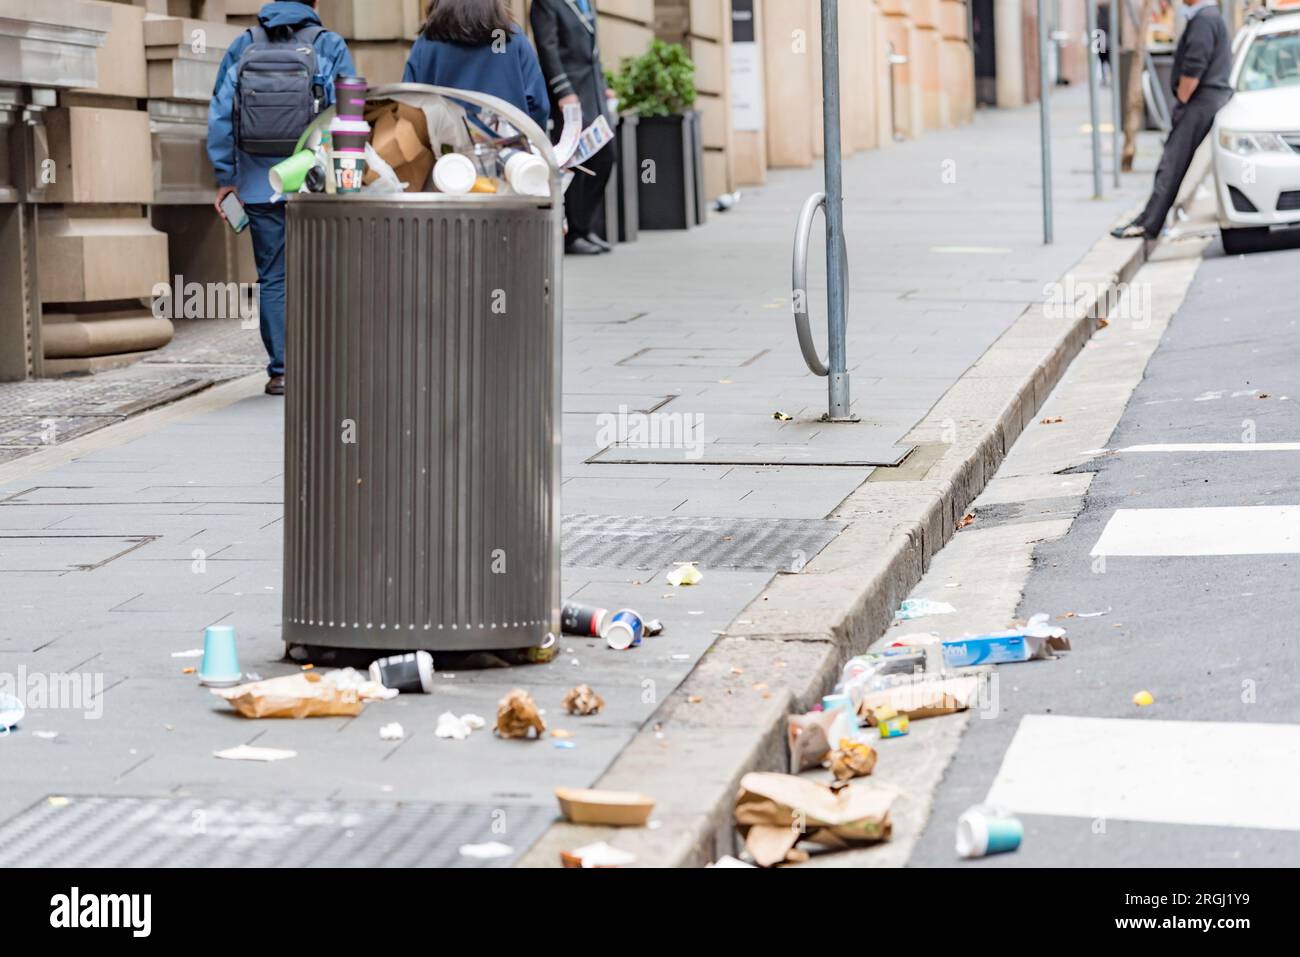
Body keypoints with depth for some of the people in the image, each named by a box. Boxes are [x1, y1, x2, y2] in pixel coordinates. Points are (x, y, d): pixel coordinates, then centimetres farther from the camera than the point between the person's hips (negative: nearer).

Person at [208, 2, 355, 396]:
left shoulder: (243, 46, 6)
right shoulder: (330, 46, -1)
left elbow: (220, 115, 2)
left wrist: (225, 177, 6)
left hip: (261, 185, 2)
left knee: (272, 278, 7)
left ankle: (281, 370, 4)